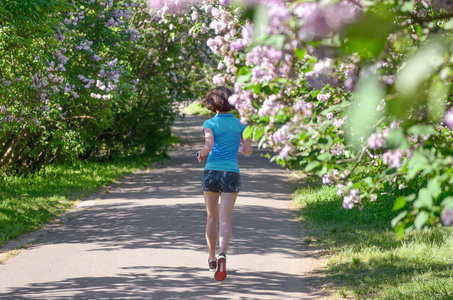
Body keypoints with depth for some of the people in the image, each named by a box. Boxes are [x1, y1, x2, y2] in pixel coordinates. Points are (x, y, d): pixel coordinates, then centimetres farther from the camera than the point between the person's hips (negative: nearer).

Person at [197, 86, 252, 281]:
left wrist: (201, 154, 5)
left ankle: (212, 258, 26)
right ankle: (222, 255, -31)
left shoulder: (210, 123, -1)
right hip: (231, 174, 0)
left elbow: (208, 146, -16)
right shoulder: (240, 125, 7)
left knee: (212, 217, 17)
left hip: (211, 172, 0)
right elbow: (248, 151, 7)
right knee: (225, 218, -8)